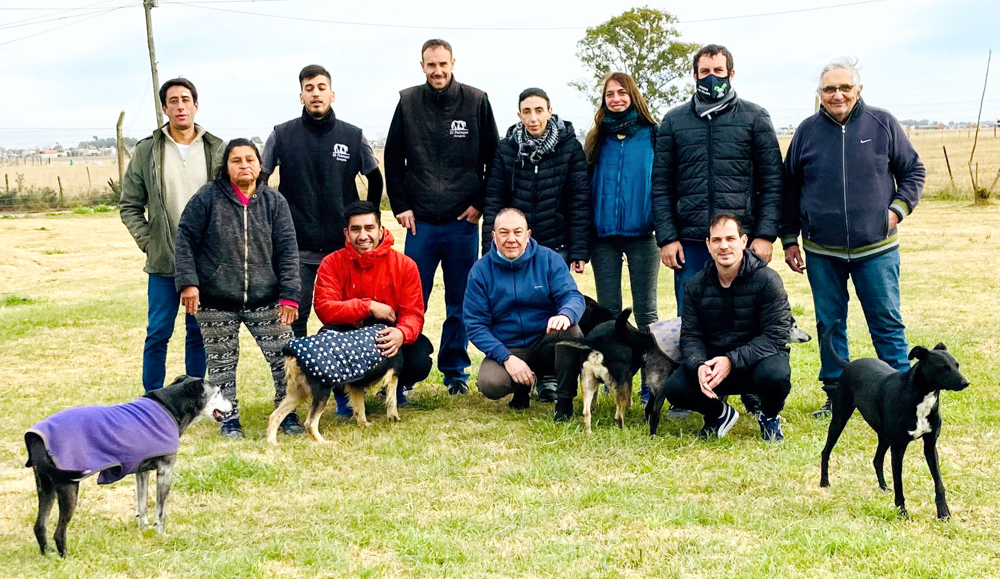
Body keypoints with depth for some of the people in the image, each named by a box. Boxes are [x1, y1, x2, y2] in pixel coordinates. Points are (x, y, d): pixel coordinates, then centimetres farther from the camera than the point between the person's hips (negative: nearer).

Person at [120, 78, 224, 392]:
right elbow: (130, 206, 5)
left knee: (199, 332, 10)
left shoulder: (217, 150, 2)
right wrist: (148, 243, -4)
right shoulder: (147, 151, 0)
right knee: (158, 333, 4)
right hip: (163, 261, -1)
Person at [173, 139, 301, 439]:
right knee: (222, 362, 9)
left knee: (285, 357, 1)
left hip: (265, 301, 1)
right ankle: (229, 418, 24)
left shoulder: (274, 201, 2)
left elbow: (287, 250, 0)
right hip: (216, 304, -1)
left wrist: (289, 295, -6)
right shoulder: (208, 197, -4)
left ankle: (287, 413, 18)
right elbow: (185, 239, -1)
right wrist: (188, 281, -11)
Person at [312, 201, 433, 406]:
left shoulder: (405, 265, -9)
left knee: (419, 362, -28)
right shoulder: (332, 264, -10)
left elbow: (413, 314, -13)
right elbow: (324, 308, -21)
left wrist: (402, 334, -37)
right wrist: (368, 307, -28)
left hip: (388, 339, 1)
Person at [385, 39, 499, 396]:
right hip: (420, 220, 0)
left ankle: (455, 371, 19)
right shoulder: (408, 102, 4)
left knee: (460, 302, 7)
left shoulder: (476, 101, 1)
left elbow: (493, 158, 6)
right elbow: (393, 159, 9)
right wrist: (400, 205, 2)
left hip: (463, 220, 0)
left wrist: (480, 203, -1)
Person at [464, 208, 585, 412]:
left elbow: (573, 296, -12)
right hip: (505, 349, 0)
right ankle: (522, 387, 7)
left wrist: (566, 314, -39)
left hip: (546, 345, 0)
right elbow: (475, 325, -6)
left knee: (571, 331, -32)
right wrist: (506, 358, -21)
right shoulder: (481, 270, -4)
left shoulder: (549, 259, -3)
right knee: (490, 384, -31)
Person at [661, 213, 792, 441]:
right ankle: (719, 413, 12)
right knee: (674, 388, -23)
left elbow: (775, 336, -17)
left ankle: (769, 417, 1)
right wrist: (699, 366, -25)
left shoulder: (767, 280, -13)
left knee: (775, 375, -37)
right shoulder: (695, 285, -2)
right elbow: (690, 336, -2)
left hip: (758, 360, -3)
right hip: (712, 361, 3)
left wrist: (732, 361, -28)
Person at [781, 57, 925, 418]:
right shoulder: (807, 132, 3)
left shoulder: (883, 125, 0)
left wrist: (898, 208, -7)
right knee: (829, 324, 9)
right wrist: (789, 239, 8)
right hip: (821, 252, 2)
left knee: (887, 322, 3)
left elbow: (913, 171, 8)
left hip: (876, 249, -1)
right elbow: (789, 189, 10)